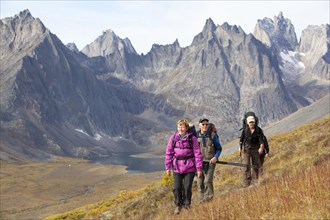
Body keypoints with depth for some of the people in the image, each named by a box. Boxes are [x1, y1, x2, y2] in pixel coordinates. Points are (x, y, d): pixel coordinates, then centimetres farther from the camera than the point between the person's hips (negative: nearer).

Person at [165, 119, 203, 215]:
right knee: (177, 188, 4)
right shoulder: (173, 138, 0)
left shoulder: (192, 138, -6)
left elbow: (197, 153, -4)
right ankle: (178, 206, 21)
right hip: (177, 167, 2)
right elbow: (169, 153, 5)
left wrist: (199, 168, -5)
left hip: (189, 167, -2)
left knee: (187, 188, 2)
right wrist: (168, 167, 3)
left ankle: (187, 205, 21)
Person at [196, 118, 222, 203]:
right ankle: (202, 200, 16)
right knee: (200, 182, 4)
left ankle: (209, 198, -3)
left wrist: (215, 157, -11)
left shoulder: (213, 135, 0)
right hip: (199, 162, 2)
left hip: (210, 162, -2)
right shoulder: (196, 136, 5)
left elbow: (219, 148, 5)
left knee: (208, 181, -14)